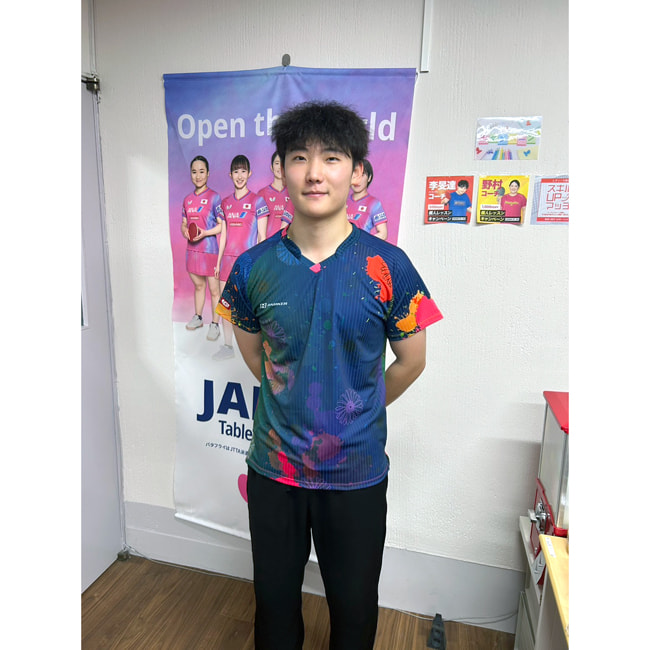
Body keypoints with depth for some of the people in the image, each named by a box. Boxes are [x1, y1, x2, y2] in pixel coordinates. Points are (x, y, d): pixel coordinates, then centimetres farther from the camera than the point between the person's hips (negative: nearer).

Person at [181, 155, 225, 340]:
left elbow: (222, 225, -9)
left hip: (210, 249, -6)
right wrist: (185, 231, -3)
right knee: (198, 285, 19)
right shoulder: (187, 199, 11)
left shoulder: (214, 197, -7)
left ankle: (214, 324, 12)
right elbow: (184, 223, 19)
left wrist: (204, 233, -20)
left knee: (214, 289, 1)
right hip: (192, 249, 6)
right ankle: (197, 317, 34)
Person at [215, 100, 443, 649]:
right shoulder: (254, 267, -8)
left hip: (358, 472, -1)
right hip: (274, 467, 2)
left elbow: (411, 361, -1)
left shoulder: (387, 266, -13)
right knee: (274, 598, 23)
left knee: (354, 605, 21)